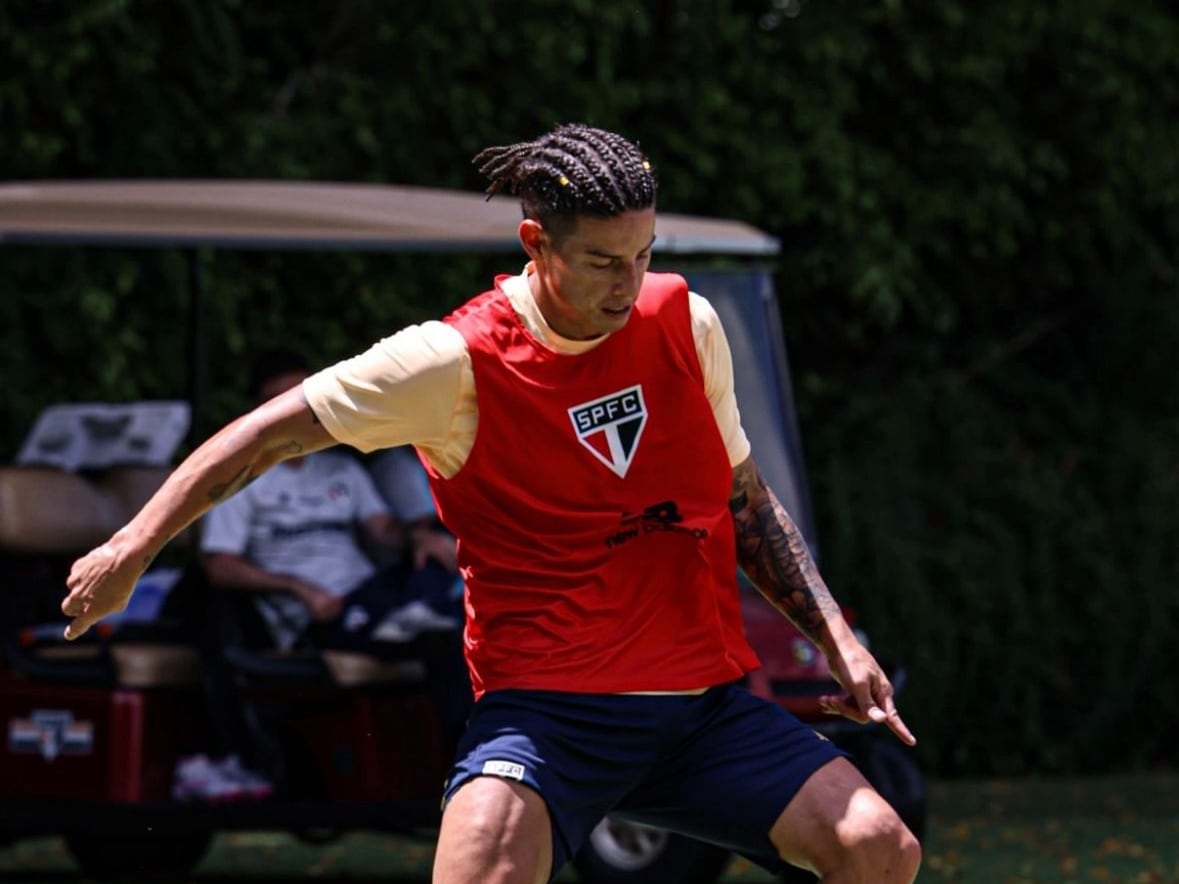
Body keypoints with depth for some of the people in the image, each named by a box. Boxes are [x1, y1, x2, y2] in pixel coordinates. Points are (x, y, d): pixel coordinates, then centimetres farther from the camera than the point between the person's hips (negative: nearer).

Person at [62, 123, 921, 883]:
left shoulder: (687, 323, 5)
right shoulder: (456, 362, -9)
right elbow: (272, 433, -1)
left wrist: (838, 638, 14)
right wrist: (132, 547, -3)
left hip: (708, 701, 5)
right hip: (546, 709, -4)